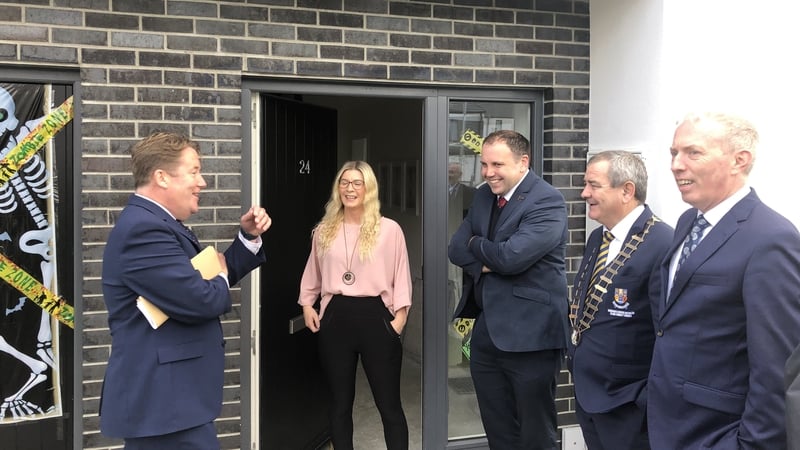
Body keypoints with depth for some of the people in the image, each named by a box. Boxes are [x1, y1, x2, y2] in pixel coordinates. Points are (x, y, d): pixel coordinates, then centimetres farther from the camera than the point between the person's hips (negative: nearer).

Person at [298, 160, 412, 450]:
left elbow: (401, 276, -2)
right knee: (340, 401, 13)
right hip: (336, 317, 3)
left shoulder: (389, 229, -2)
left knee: (389, 403, 3)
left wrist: (400, 315, -9)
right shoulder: (324, 230, 9)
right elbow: (312, 273, 19)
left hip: (375, 316, -3)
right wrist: (307, 304, 10)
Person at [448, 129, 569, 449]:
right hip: (486, 330, 7)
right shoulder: (483, 196, 11)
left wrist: (475, 244, -6)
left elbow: (512, 256, -25)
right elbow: (455, 247, 8)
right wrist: (483, 261, -13)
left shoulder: (547, 201, -15)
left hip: (530, 334, -7)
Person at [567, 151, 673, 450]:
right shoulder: (597, 238, 8)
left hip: (627, 405, -8)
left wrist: (652, 401, -19)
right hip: (586, 393, 8)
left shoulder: (662, 244, -21)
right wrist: (576, 364, 14)